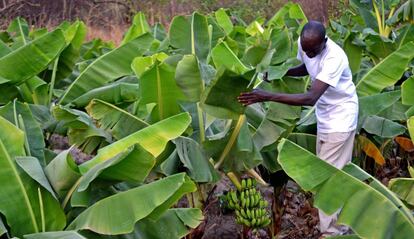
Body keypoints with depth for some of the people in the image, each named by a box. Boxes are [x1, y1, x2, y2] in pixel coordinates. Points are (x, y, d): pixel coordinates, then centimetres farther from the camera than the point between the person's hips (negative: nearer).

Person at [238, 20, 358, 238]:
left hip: (340, 116, -8)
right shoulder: (303, 43, -10)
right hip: (324, 116, 8)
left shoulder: (334, 57, -34)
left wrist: (268, 96, -46)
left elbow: (311, 98, -42)